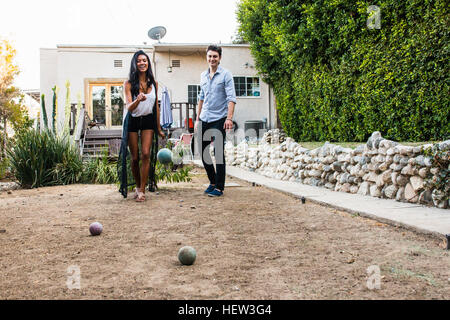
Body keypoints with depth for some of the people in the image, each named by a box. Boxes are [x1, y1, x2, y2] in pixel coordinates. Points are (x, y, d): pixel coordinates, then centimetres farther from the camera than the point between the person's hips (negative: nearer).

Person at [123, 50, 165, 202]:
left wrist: (159, 128, 13)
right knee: (135, 158, 3)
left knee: (146, 154, -14)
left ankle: (142, 190, -9)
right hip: (133, 121, -1)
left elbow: (156, 106, 11)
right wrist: (138, 100, -35)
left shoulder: (154, 83, 3)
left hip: (148, 120, 1)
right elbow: (129, 108, -13)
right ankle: (138, 186, 25)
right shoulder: (129, 84, -5)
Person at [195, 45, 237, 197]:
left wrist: (229, 118, -22)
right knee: (203, 153, 9)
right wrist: (197, 119, 20)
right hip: (204, 120, 6)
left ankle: (219, 187, 4)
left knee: (219, 154, -4)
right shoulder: (203, 75, 14)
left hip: (219, 119, -6)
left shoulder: (226, 75, -4)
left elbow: (231, 98, -11)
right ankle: (213, 181, 25)